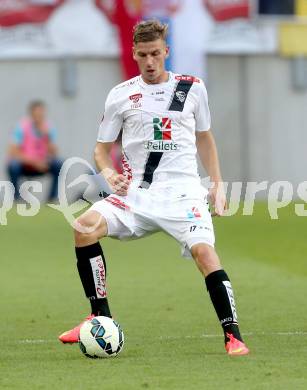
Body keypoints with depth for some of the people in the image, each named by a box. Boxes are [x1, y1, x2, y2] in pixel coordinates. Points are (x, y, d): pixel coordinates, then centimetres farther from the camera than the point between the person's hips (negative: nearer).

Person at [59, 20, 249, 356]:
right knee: (85, 226, -22)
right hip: (136, 191, 1)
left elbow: (204, 138, 20)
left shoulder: (193, 88, 8)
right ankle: (100, 318, -11)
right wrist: (109, 172, -9)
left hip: (182, 191, -1)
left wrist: (217, 185, 12)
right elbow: (102, 148, 13)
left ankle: (232, 336, -17)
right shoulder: (121, 95, 6)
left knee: (204, 251, -26)